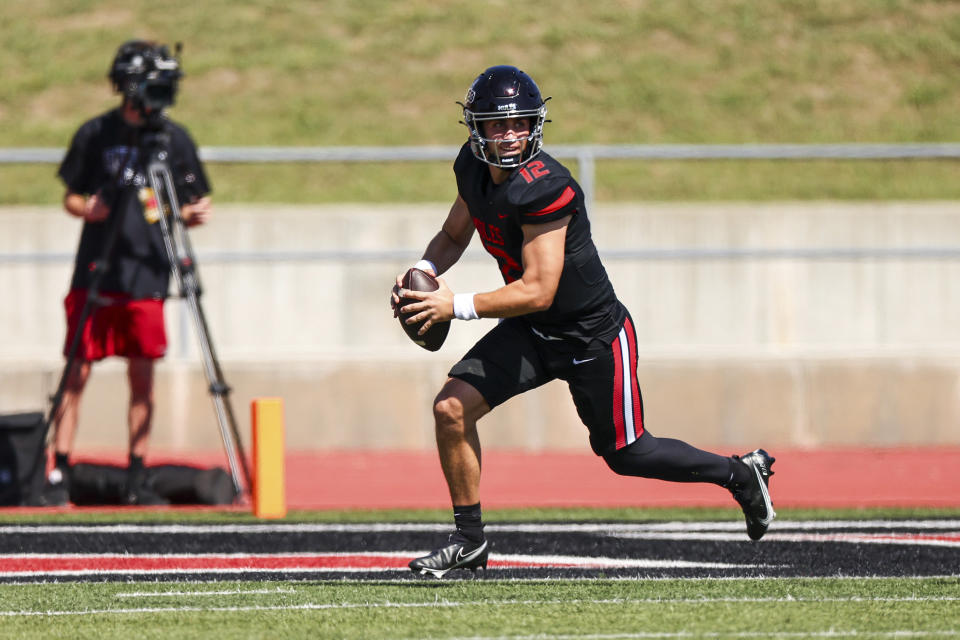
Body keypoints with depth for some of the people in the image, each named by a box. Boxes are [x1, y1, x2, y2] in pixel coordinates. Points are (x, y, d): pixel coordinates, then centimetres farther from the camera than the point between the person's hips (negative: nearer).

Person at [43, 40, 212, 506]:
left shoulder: (175, 139, 4)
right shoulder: (95, 134, 1)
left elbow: (190, 202, 10)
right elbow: (71, 196, 8)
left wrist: (194, 214, -12)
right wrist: (86, 209, -13)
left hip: (147, 275, 1)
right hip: (95, 274, -1)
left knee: (142, 376, 1)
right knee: (77, 374, -2)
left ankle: (136, 479, 7)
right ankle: (59, 475, 2)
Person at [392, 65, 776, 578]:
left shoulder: (544, 189, -31)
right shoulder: (473, 168, -5)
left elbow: (537, 291, -31)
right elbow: (453, 236, 12)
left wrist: (458, 306, -31)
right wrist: (424, 272, -9)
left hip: (593, 338, -7)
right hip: (530, 334, 7)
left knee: (625, 455, 9)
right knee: (451, 408, -10)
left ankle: (740, 474, 32)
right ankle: (469, 540, 5)